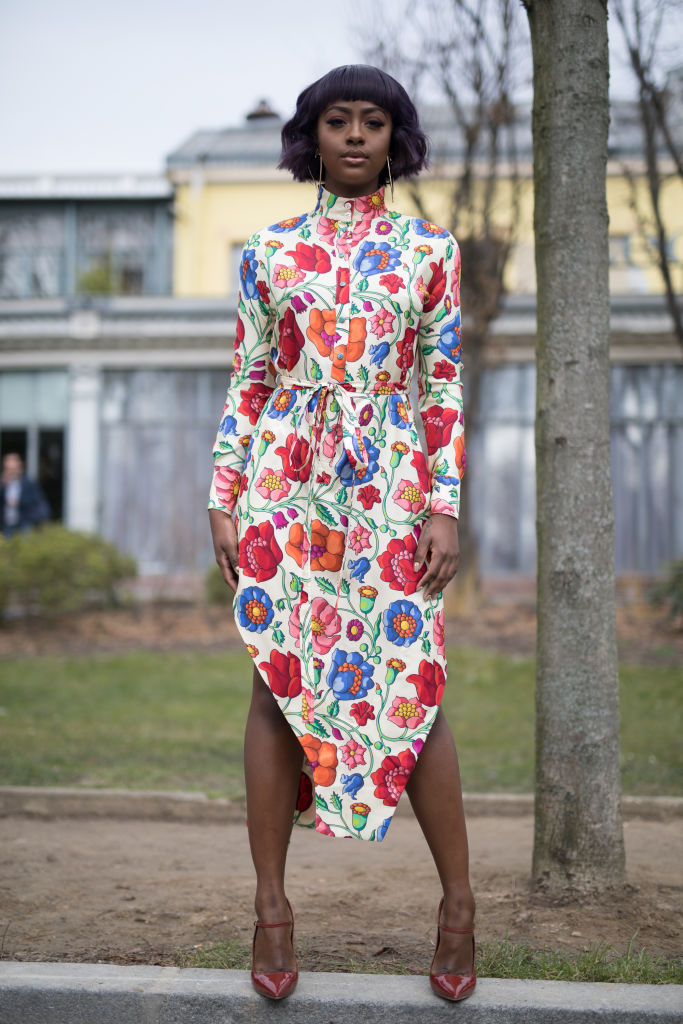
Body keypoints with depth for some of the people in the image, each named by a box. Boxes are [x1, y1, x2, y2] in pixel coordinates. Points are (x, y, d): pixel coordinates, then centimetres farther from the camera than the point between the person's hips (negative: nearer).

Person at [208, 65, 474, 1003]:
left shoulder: (429, 249, 6)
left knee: (411, 687, -3)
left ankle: (459, 902, 12)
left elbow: (445, 388, 4)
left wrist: (446, 506, -4)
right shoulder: (269, 251, 8)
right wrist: (224, 500, 2)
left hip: (389, 488, -1)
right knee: (279, 683, 2)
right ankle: (272, 904, 12)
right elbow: (247, 383, 8)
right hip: (283, 485, 1)